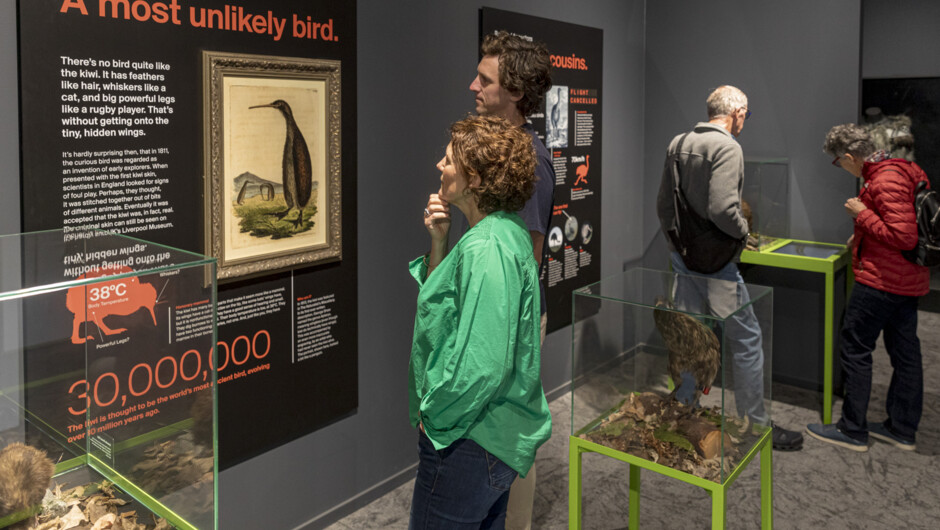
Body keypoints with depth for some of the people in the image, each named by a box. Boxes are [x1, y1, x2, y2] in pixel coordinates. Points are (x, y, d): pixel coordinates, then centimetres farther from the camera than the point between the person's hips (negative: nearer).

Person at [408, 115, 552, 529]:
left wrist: (435, 416, -15)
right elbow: (439, 300, 15)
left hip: (467, 441, -10)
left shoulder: (486, 247, -24)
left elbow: (483, 364, -28)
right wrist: (439, 242, 1)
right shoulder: (505, 232, 8)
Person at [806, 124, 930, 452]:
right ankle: (902, 429, 26)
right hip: (908, 280, 10)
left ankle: (853, 431, 9)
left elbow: (903, 237, -26)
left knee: (855, 350, 0)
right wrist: (862, 235, 17)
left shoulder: (886, 181, -21)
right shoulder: (901, 171, 11)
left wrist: (862, 214, -17)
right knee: (905, 353, 14)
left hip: (881, 281, -10)